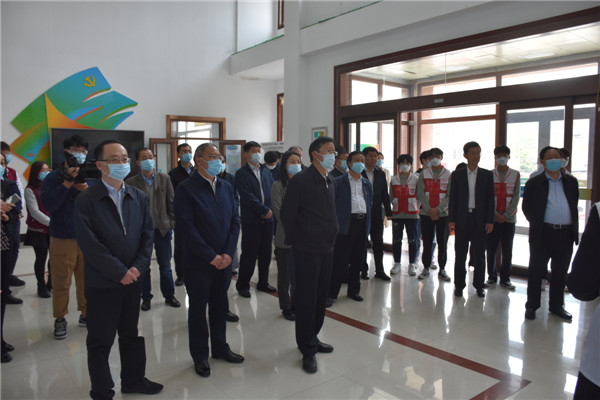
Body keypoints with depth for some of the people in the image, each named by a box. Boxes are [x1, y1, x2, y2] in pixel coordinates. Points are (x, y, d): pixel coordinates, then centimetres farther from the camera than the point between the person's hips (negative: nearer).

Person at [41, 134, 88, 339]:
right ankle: (60, 318, 18)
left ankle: (86, 313, 22)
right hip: (62, 237, -2)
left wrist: (86, 190, -16)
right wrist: (67, 183, -17)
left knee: (87, 279, 8)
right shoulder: (54, 177, 1)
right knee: (61, 281, 4)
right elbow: (48, 203, -13)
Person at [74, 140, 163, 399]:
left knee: (133, 335, 18)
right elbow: (90, 244, -15)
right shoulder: (86, 200, -9)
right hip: (102, 284, -4)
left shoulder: (139, 197, 5)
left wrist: (138, 267, -10)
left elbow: (147, 235, 3)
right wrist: (120, 272, -16)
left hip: (134, 279, 4)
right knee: (100, 341, 10)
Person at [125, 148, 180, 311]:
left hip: (162, 228, 1)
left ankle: (169, 295, 26)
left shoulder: (164, 178, 3)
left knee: (165, 265, 11)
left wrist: (173, 222, 2)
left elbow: (171, 202, 6)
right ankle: (146, 297, 26)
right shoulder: (131, 182, -3)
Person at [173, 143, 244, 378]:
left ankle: (220, 347, 33)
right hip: (199, 262, -5)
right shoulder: (186, 189, -10)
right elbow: (187, 227, -15)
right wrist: (211, 256, -15)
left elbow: (235, 221, 6)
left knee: (220, 306, 16)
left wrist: (228, 253, -5)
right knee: (198, 308, 9)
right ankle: (200, 356, 24)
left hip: (224, 259, 5)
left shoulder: (227, 188, 8)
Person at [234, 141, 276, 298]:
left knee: (265, 254, 13)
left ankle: (263, 283, 27)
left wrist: (270, 210, -7)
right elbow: (247, 196, -14)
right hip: (251, 220, -5)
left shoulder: (266, 171, 13)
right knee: (249, 254, 1)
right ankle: (243, 285, 15)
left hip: (267, 218, 5)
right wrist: (264, 210, -17)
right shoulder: (241, 173, -5)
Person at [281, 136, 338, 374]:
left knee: (320, 298, 15)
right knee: (306, 299, 1)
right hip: (306, 251, -8)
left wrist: (330, 237, 13)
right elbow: (287, 214, -12)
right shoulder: (301, 180, -13)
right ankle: (308, 350, 14)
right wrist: (297, 241, -6)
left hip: (326, 249, 8)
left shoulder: (330, 182, 12)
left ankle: (312, 339, 32)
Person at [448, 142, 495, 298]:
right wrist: (451, 219, -2)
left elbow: (490, 199, 4)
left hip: (480, 219, 0)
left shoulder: (487, 175, 6)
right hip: (462, 218, 0)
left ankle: (479, 285, 19)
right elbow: (453, 198, 4)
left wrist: (490, 220, -3)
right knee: (460, 254, 4)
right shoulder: (457, 175, 5)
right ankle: (459, 285, 15)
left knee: (479, 254, 7)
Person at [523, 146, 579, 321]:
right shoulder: (534, 183, 1)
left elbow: (574, 206, 14)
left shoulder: (571, 182, 11)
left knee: (560, 272, 12)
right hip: (542, 234, -3)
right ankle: (531, 306, 16)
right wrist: (537, 223, -1)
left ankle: (556, 305, 26)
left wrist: (575, 230, 8)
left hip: (565, 234, 3)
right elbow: (526, 207, 4)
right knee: (536, 270, 5)